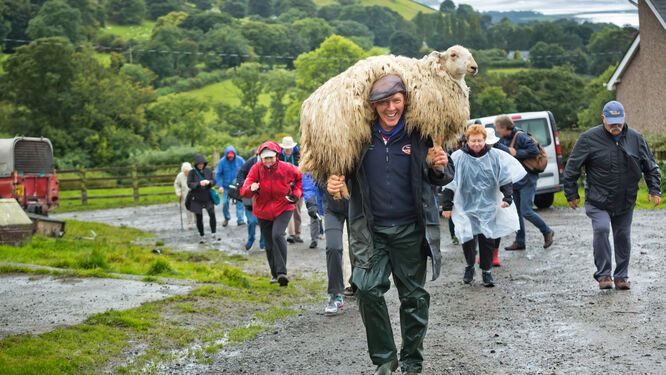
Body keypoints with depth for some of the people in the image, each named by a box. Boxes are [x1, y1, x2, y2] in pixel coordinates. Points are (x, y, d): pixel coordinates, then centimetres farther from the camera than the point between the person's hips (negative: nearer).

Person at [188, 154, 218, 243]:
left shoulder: (208, 171, 3)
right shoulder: (192, 172, -5)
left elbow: (213, 181, 1)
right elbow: (189, 184, -14)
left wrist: (209, 182, -23)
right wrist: (199, 183, -30)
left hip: (208, 198, 1)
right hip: (197, 199, -1)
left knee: (212, 214, -15)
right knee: (199, 218, 4)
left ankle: (213, 235, -10)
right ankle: (201, 236, 18)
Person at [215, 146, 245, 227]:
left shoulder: (240, 160, -5)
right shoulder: (222, 162, -7)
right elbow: (218, 174, -3)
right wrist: (220, 186, -11)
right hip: (226, 186, 0)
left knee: (240, 202, -7)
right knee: (225, 203, 3)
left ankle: (240, 220, 0)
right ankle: (226, 218, 25)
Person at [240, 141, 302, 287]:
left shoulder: (286, 168, -11)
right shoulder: (256, 169, -10)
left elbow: (301, 178, 10)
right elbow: (244, 191, -16)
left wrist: (296, 193, -3)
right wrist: (251, 189, -39)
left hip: (283, 209, -3)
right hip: (263, 212, 3)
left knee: (277, 235, -26)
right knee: (269, 245, 8)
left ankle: (282, 272, -27)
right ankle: (275, 274, 27)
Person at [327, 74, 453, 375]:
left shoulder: (419, 135, -1)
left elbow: (441, 180, 9)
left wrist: (440, 168, -15)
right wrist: (333, 181, -7)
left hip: (411, 230, 0)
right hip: (372, 229, 1)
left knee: (413, 296, 6)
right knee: (368, 289, -10)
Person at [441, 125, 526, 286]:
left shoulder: (496, 156, -1)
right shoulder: (458, 157, -5)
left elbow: (506, 179, 5)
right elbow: (450, 184, -1)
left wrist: (507, 197, -10)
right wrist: (447, 206, -3)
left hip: (488, 206, 2)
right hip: (466, 207, -1)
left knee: (487, 239, 2)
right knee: (467, 238, -10)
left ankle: (486, 270, 18)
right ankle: (470, 267, 15)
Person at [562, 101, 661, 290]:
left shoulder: (636, 139, 3)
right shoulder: (589, 138, -6)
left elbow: (651, 167, 13)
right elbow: (572, 168, -1)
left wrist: (654, 190, 4)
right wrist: (572, 194, 0)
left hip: (625, 203, 3)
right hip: (598, 201, -3)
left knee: (623, 236, 7)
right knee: (601, 229, -20)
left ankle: (621, 276, 22)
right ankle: (604, 274, -8)